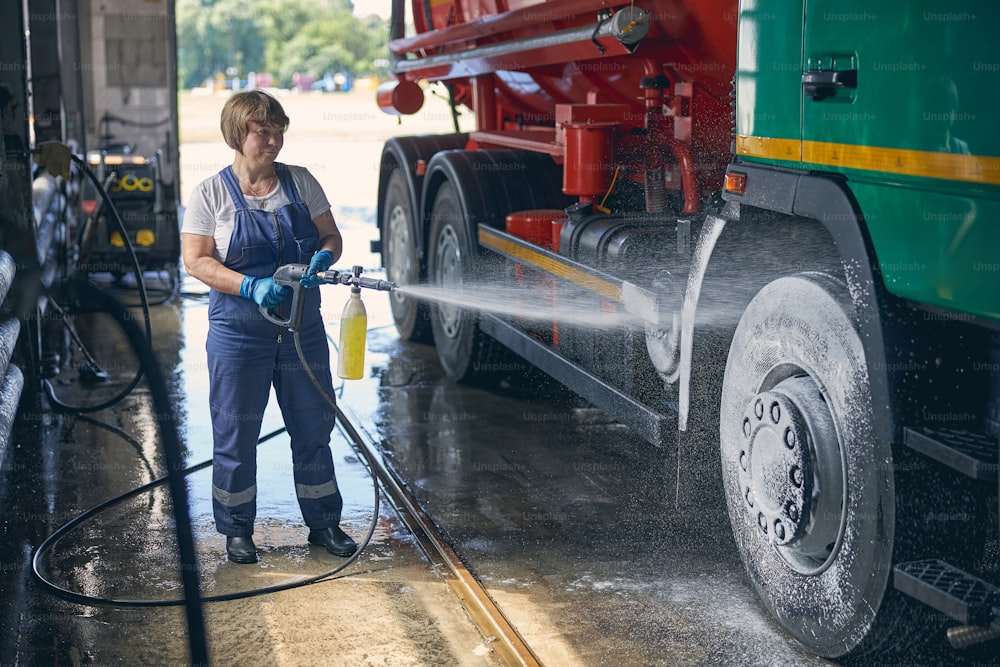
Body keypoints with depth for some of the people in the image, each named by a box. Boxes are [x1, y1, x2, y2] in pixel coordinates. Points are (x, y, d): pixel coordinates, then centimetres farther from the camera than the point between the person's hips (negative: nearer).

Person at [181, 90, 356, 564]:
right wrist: (251, 287, -23)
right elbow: (196, 260, -9)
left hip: (303, 328, 3)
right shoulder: (211, 194, -4)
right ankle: (237, 530, 21)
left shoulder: (300, 182, 4)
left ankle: (324, 523, 24)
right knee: (235, 431, 5)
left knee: (314, 426, 9)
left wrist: (324, 256, -17)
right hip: (239, 332, -3)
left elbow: (331, 236, 7)